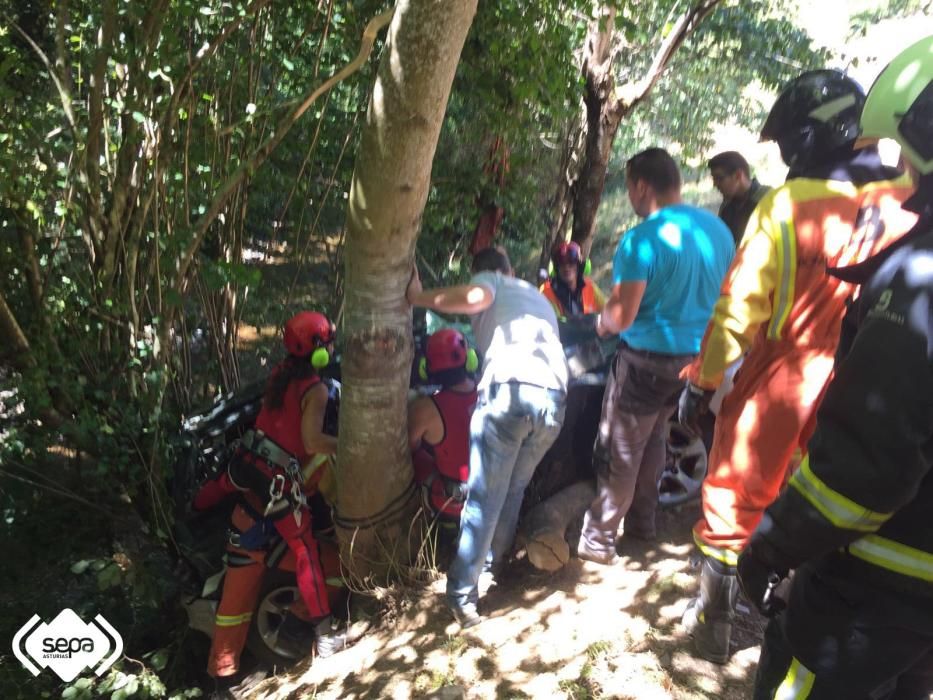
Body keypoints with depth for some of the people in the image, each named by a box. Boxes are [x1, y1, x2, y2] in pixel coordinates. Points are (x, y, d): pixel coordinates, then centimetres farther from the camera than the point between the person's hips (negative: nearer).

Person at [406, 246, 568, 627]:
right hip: (554, 397, 6)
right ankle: (494, 559, 37)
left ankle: (463, 592, 4)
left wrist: (419, 297, 3)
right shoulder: (539, 297, 37)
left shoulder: (486, 281, 18)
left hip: (509, 390, -5)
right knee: (514, 488, 23)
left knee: (485, 496, 0)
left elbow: (476, 297, -7)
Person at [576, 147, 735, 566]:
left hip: (649, 358, -7)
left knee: (619, 450, 5)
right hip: (697, 355, 7)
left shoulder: (642, 239, -20)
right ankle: (642, 522, 36)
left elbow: (621, 317, -22)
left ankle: (598, 540, 16)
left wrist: (601, 323, 0)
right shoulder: (718, 229, 4)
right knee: (651, 439, 23)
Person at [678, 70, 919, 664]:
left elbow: (739, 307, -15)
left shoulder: (786, 205, -15)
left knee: (735, 504, 14)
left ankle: (714, 622, 30)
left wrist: (703, 379, -5)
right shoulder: (906, 209, -4)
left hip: (777, 387, -4)